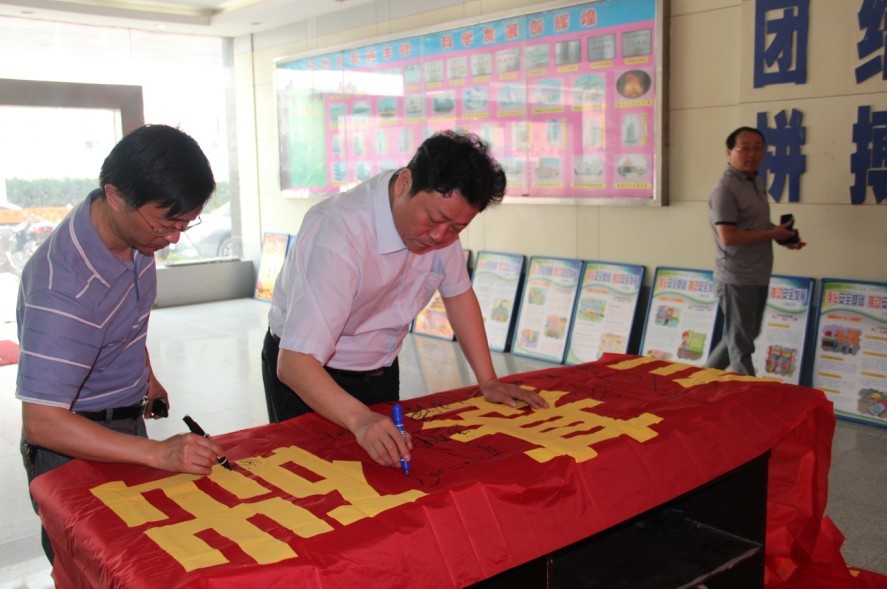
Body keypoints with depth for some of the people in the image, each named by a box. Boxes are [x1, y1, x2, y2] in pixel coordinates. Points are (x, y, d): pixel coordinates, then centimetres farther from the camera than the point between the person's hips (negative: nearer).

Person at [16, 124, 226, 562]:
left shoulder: (137, 227, -8)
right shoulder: (66, 285, -33)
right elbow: (41, 423, -34)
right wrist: (159, 454, -39)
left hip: (125, 428, 8)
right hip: (73, 445, -7)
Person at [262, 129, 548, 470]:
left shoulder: (441, 219, -15)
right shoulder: (338, 236, -35)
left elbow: (458, 293, 0)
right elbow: (294, 363, -39)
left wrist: (488, 381, -4)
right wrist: (359, 419, -53)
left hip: (380, 372, 6)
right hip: (308, 376, -5)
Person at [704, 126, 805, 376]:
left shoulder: (756, 181, 10)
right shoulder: (725, 189, -18)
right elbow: (728, 237, -24)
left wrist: (783, 236, 3)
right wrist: (772, 234, -16)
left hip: (758, 277, 9)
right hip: (736, 279, -9)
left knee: (746, 335, 21)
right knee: (741, 345, 2)